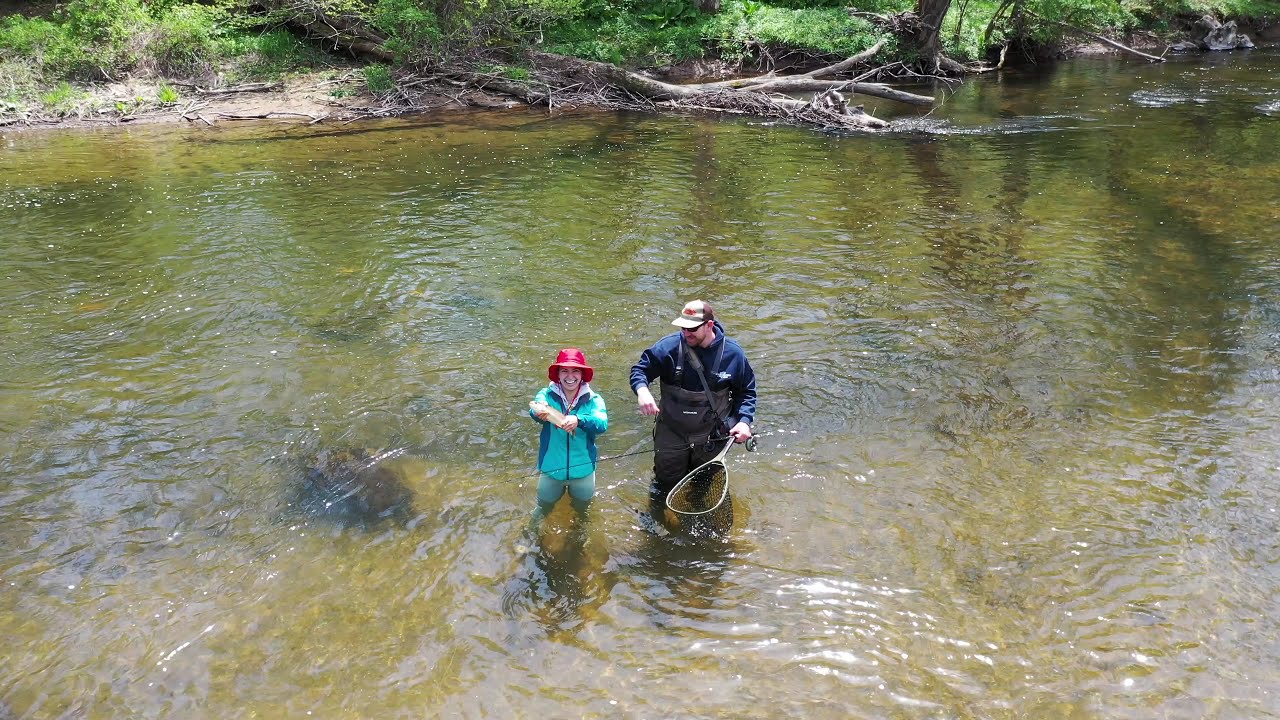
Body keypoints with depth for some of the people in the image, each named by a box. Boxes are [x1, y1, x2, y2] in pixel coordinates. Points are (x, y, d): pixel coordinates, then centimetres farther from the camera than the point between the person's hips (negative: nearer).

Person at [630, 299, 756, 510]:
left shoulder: (732, 352, -13)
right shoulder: (669, 346, -18)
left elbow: (746, 390, -1)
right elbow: (640, 369, -8)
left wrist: (744, 420, -15)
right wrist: (642, 390, -31)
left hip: (711, 437, 1)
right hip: (671, 434, -1)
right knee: (665, 483, 17)